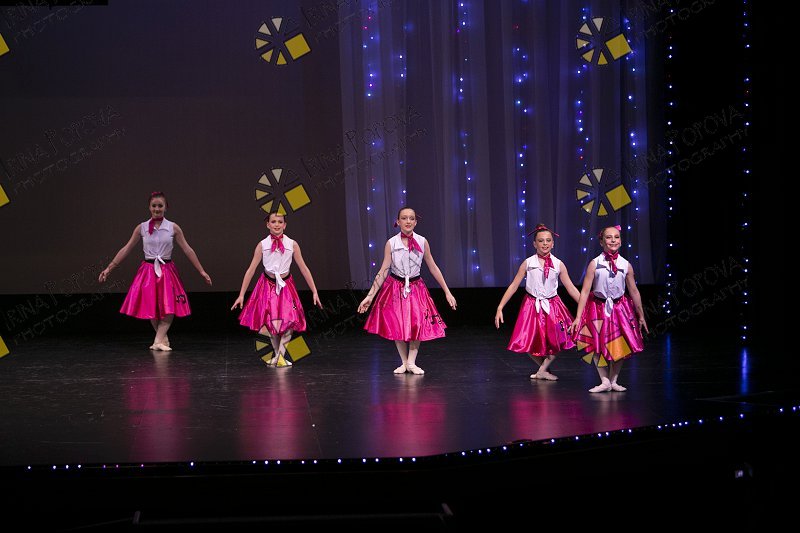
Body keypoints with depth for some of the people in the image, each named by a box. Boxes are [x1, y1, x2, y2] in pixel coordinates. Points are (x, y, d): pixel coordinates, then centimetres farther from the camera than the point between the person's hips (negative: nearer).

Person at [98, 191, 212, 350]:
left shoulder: (173, 228, -1)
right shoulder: (141, 228, 0)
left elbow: (187, 250, 1)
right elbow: (126, 249, 4)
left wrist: (201, 271, -1)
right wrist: (109, 268, 0)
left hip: (167, 272, -1)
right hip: (148, 271, 1)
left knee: (169, 309, -11)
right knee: (151, 308, 2)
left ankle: (159, 341, -8)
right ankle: (163, 338, 18)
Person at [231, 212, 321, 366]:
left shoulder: (292, 245, -3)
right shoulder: (262, 245, -3)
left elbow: (304, 268, 1)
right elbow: (251, 270, 0)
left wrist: (314, 292, -1)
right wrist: (241, 295, -2)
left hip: (286, 286, 0)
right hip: (268, 286, 0)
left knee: (288, 322, -13)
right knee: (271, 323, -2)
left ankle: (280, 355, -1)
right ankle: (278, 354, 18)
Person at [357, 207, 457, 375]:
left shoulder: (422, 242, -5)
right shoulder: (391, 243, -8)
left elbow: (433, 268, 2)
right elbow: (383, 271, -7)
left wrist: (447, 292, 3)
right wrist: (370, 296, -11)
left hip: (416, 289, 1)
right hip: (395, 288, -1)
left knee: (417, 326, -7)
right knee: (397, 327, 0)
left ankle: (412, 362, 4)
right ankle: (404, 362, 15)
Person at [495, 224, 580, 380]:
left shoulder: (559, 265, -2)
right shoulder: (528, 263, -4)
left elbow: (571, 288, 2)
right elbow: (514, 286, -1)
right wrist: (500, 308, -5)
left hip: (552, 307, 1)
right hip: (532, 307, -1)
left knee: (557, 342, -7)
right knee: (529, 342, -1)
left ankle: (542, 371, 7)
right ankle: (544, 368, 23)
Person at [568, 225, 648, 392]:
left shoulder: (626, 265, -3)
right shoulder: (595, 264, -10)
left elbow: (634, 292, 6)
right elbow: (585, 291, -10)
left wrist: (641, 316, 12)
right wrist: (578, 317, -13)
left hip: (619, 308, 2)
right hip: (598, 308, -2)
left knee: (620, 346, 3)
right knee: (597, 346, -4)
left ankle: (613, 380, 17)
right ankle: (604, 381, 7)